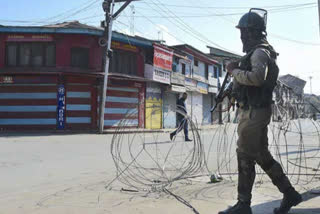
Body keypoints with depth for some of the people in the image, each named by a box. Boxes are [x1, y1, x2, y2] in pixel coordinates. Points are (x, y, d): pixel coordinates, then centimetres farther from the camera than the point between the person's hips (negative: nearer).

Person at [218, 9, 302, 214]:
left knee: (245, 157, -4)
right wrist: (239, 69, 12)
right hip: (253, 111, 10)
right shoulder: (259, 51, 18)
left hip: (254, 112, -10)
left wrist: (235, 71, -16)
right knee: (261, 155, 13)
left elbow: (258, 77, -30)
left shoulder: (259, 51, -12)